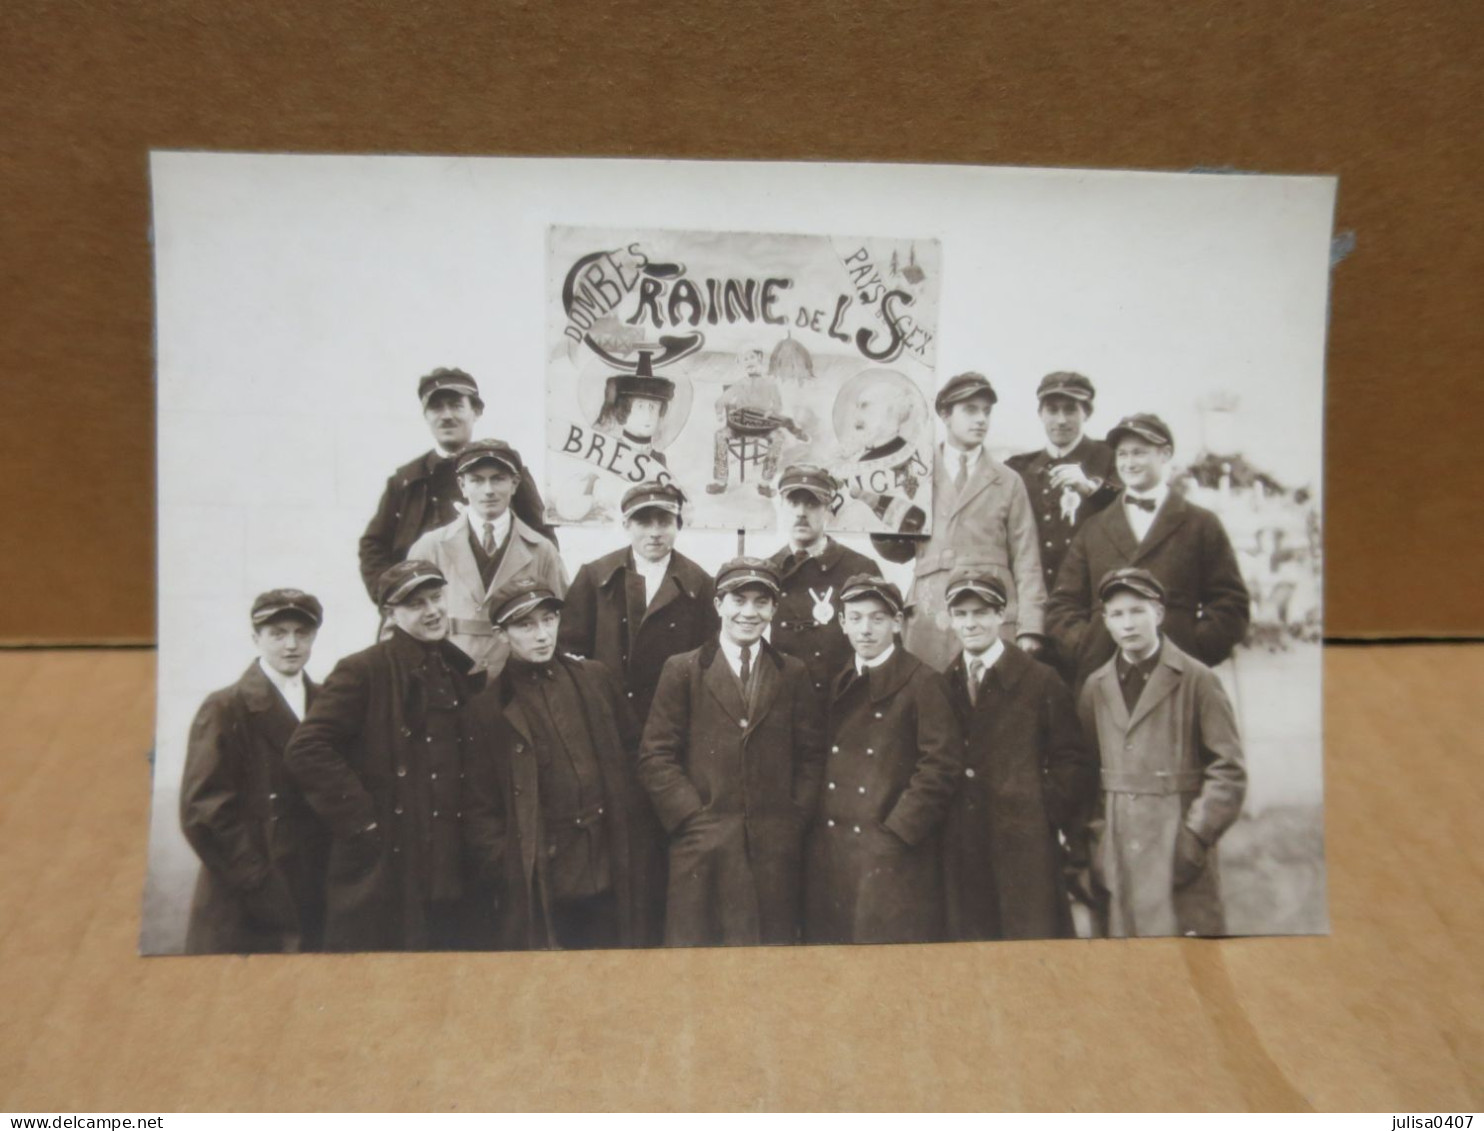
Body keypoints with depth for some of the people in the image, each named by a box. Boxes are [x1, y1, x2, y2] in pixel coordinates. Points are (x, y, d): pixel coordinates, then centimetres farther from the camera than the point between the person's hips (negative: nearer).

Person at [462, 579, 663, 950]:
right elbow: (480, 808, 1)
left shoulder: (596, 679, 7)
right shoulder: (490, 708, -2)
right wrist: (507, 872, -8)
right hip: (543, 891, -2)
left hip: (617, 877, 3)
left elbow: (633, 756, 10)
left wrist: (644, 848, 5)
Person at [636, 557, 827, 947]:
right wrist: (695, 819, -8)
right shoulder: (682, 670, 3)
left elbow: (812, 755, 9)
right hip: (703, 850, -2)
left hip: (776, 851, 2)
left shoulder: (794, 674, 10)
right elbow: (655, 757, -1)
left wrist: (794, 819, -2)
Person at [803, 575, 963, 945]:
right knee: (833, 936, 11)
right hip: (831, 851, 6)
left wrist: (897, 830, -13)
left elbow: (941, 765, -11)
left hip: (894, 854, -5)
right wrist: (818, 825, 4)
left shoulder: (923, 682, -5)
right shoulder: (839, 686, 14)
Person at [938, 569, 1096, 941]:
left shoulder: (1040, 681, 0)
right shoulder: (943, 685, 9)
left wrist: (1051, 814, -7)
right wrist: (940, 820, 3)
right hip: (960, 852, 3)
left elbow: (1074, 761, 0)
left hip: (1025, 847, -3)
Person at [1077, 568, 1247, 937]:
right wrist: (1095, 839, 5)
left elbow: (1228, 771, -4)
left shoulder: (1197, 680, -2)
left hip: (1178, 854, -3)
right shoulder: (1095, 687, 10)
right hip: (1115, 857, 3)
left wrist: (1195, 837, -10)